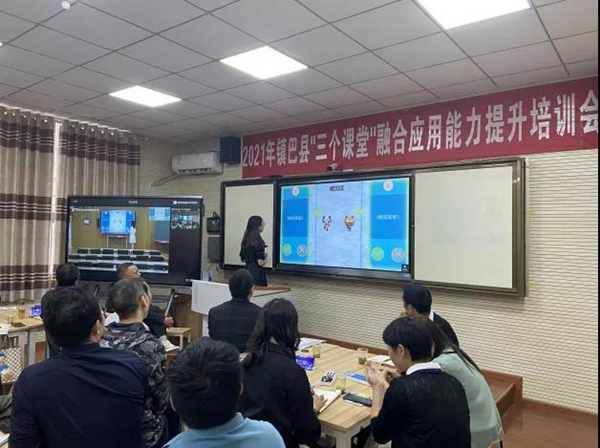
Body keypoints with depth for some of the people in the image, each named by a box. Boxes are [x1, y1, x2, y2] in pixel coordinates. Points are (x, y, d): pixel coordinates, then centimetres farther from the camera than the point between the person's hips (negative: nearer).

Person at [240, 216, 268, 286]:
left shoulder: (245, 241, 6)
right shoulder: (258, 242, -15)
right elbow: (260, 263, -18)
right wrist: (265, 259, 2)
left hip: (247, 271, 8)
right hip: (257, 273, -8)